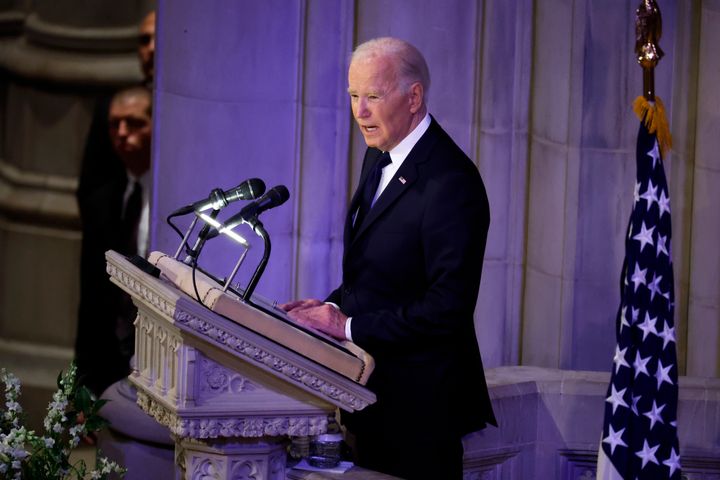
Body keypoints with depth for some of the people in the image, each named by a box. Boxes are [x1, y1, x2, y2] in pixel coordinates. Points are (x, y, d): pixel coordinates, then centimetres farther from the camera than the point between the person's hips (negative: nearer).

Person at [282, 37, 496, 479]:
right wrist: (334, 306, 0)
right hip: (373, 394, 9)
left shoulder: (450, 182, -21)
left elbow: (448, 307, -25)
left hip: (417, 403, -9)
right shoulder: (380, 157, 9)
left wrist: (350, 326, -22)